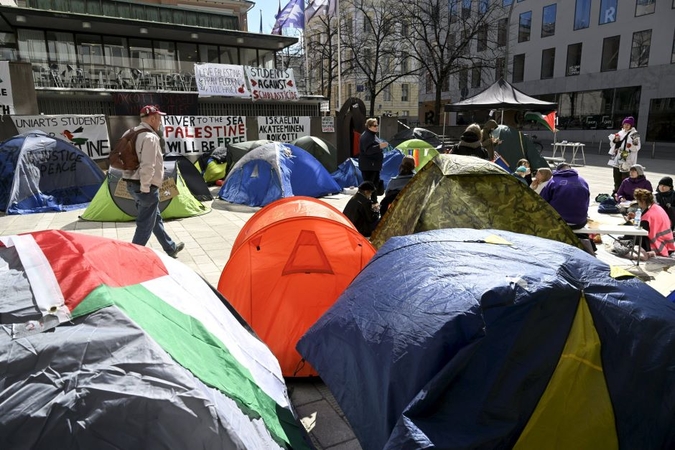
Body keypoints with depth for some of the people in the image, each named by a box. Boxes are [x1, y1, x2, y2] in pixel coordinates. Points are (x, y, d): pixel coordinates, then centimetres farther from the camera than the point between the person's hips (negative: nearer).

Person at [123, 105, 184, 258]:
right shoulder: (150, 137, -18)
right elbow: (147, 166, -26)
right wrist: (145, 188, -20)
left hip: (132, 184, 11)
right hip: (146, 187, -11)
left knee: (156, 218, 21)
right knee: (145, 225, -1)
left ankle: (171, 248, 34)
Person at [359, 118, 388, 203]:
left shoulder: (373, 135, 17)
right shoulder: (366, 136, -16)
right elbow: (368, 150, -27)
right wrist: (379, 146, -35)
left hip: (375, 165, 11)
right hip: (368, 166, -11)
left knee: (375, 183, 15)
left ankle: (374, 201, 25)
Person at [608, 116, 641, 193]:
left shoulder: (634, 134, -4)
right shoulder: (620, 133, 16)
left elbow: (637, 147, -10)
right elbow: (612, 144, 22)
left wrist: (631, 146, -27)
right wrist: (615, 140, 3)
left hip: (627, 160, -7)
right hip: (617, 159, 7)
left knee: (625, 178, -10)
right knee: (617, 178, 14)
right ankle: (616, 192, 26)